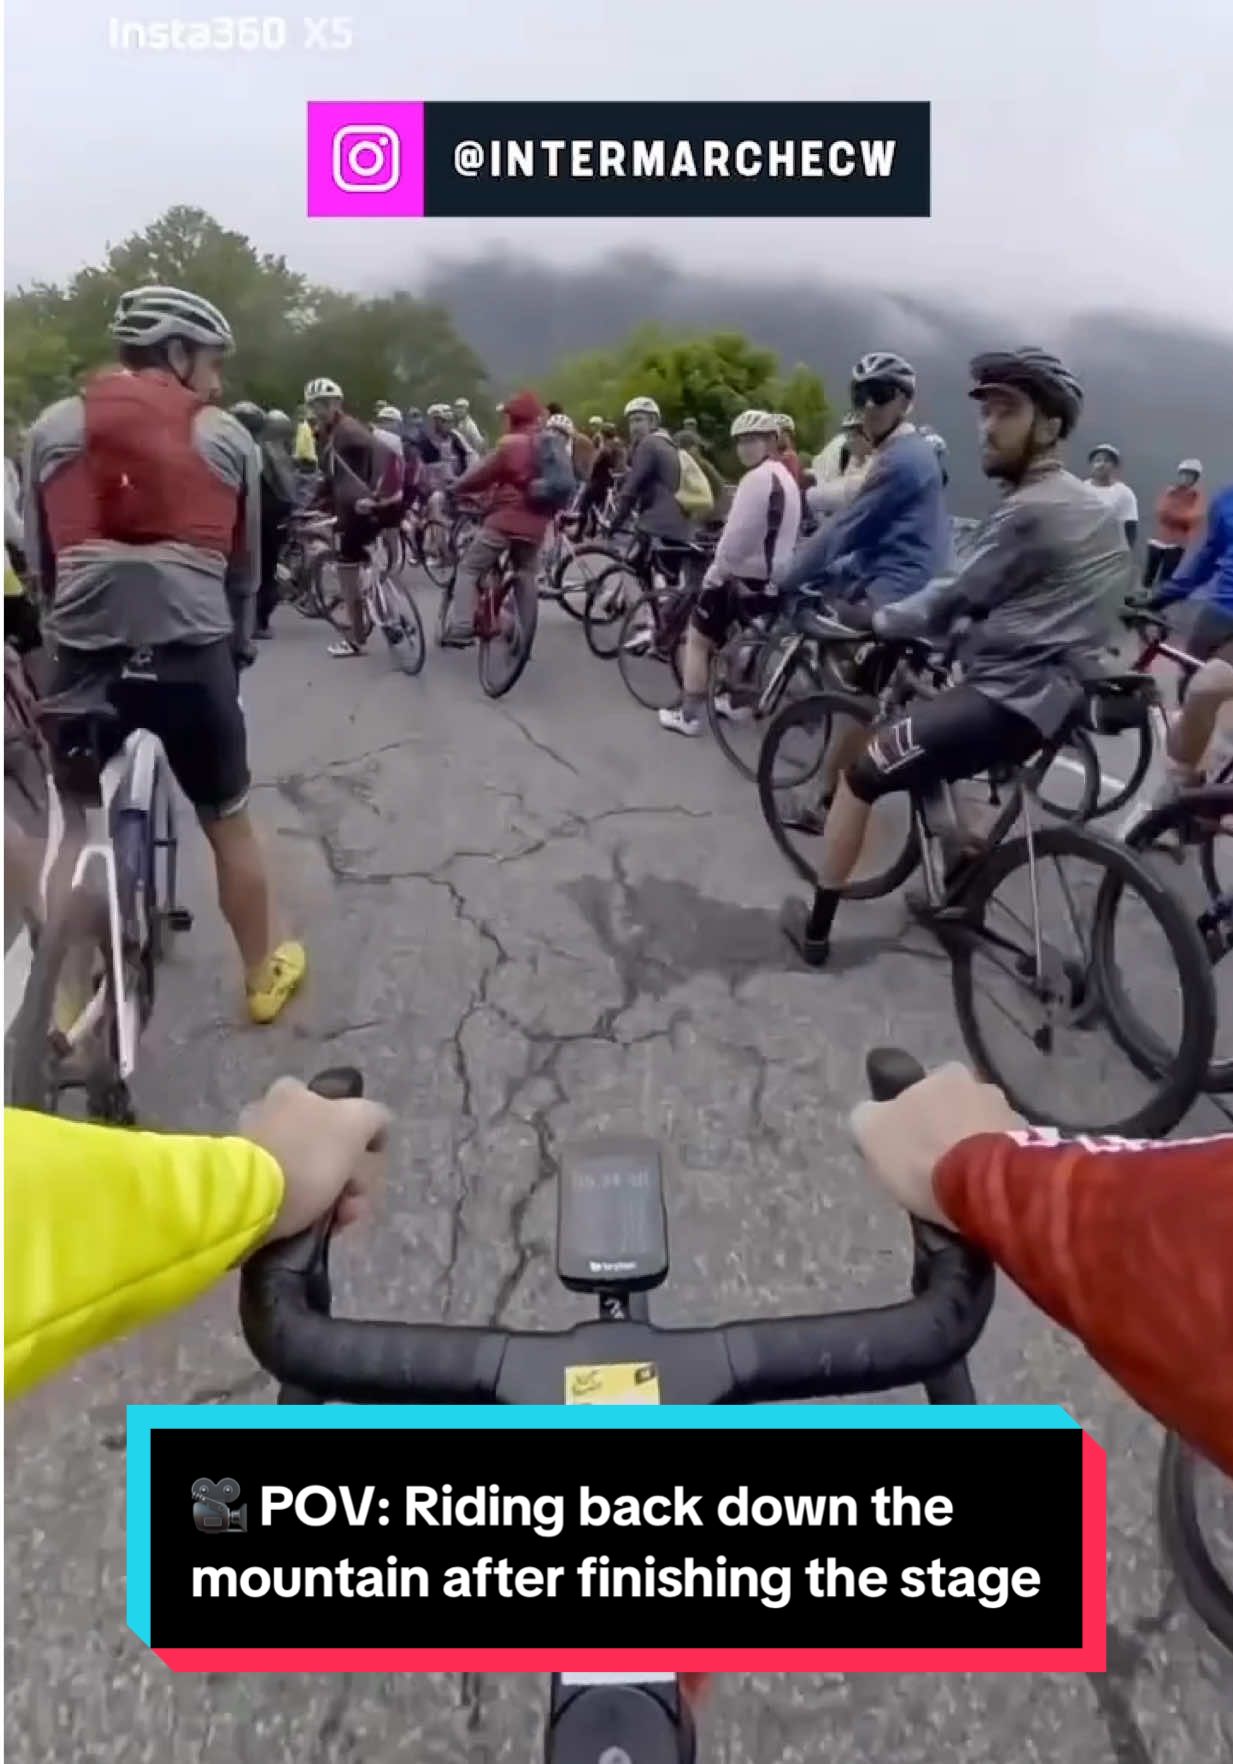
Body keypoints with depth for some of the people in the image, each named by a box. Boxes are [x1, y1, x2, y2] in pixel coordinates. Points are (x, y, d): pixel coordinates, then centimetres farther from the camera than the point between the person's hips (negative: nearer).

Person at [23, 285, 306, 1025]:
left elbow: (39, 558, 13)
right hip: (193, 660, -1)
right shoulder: (229, 439, 5)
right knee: (229, 823, 17)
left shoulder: (53, 428, 9)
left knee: (77, 831, 20)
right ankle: (265, 976, 31)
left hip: (85, 659, 2)